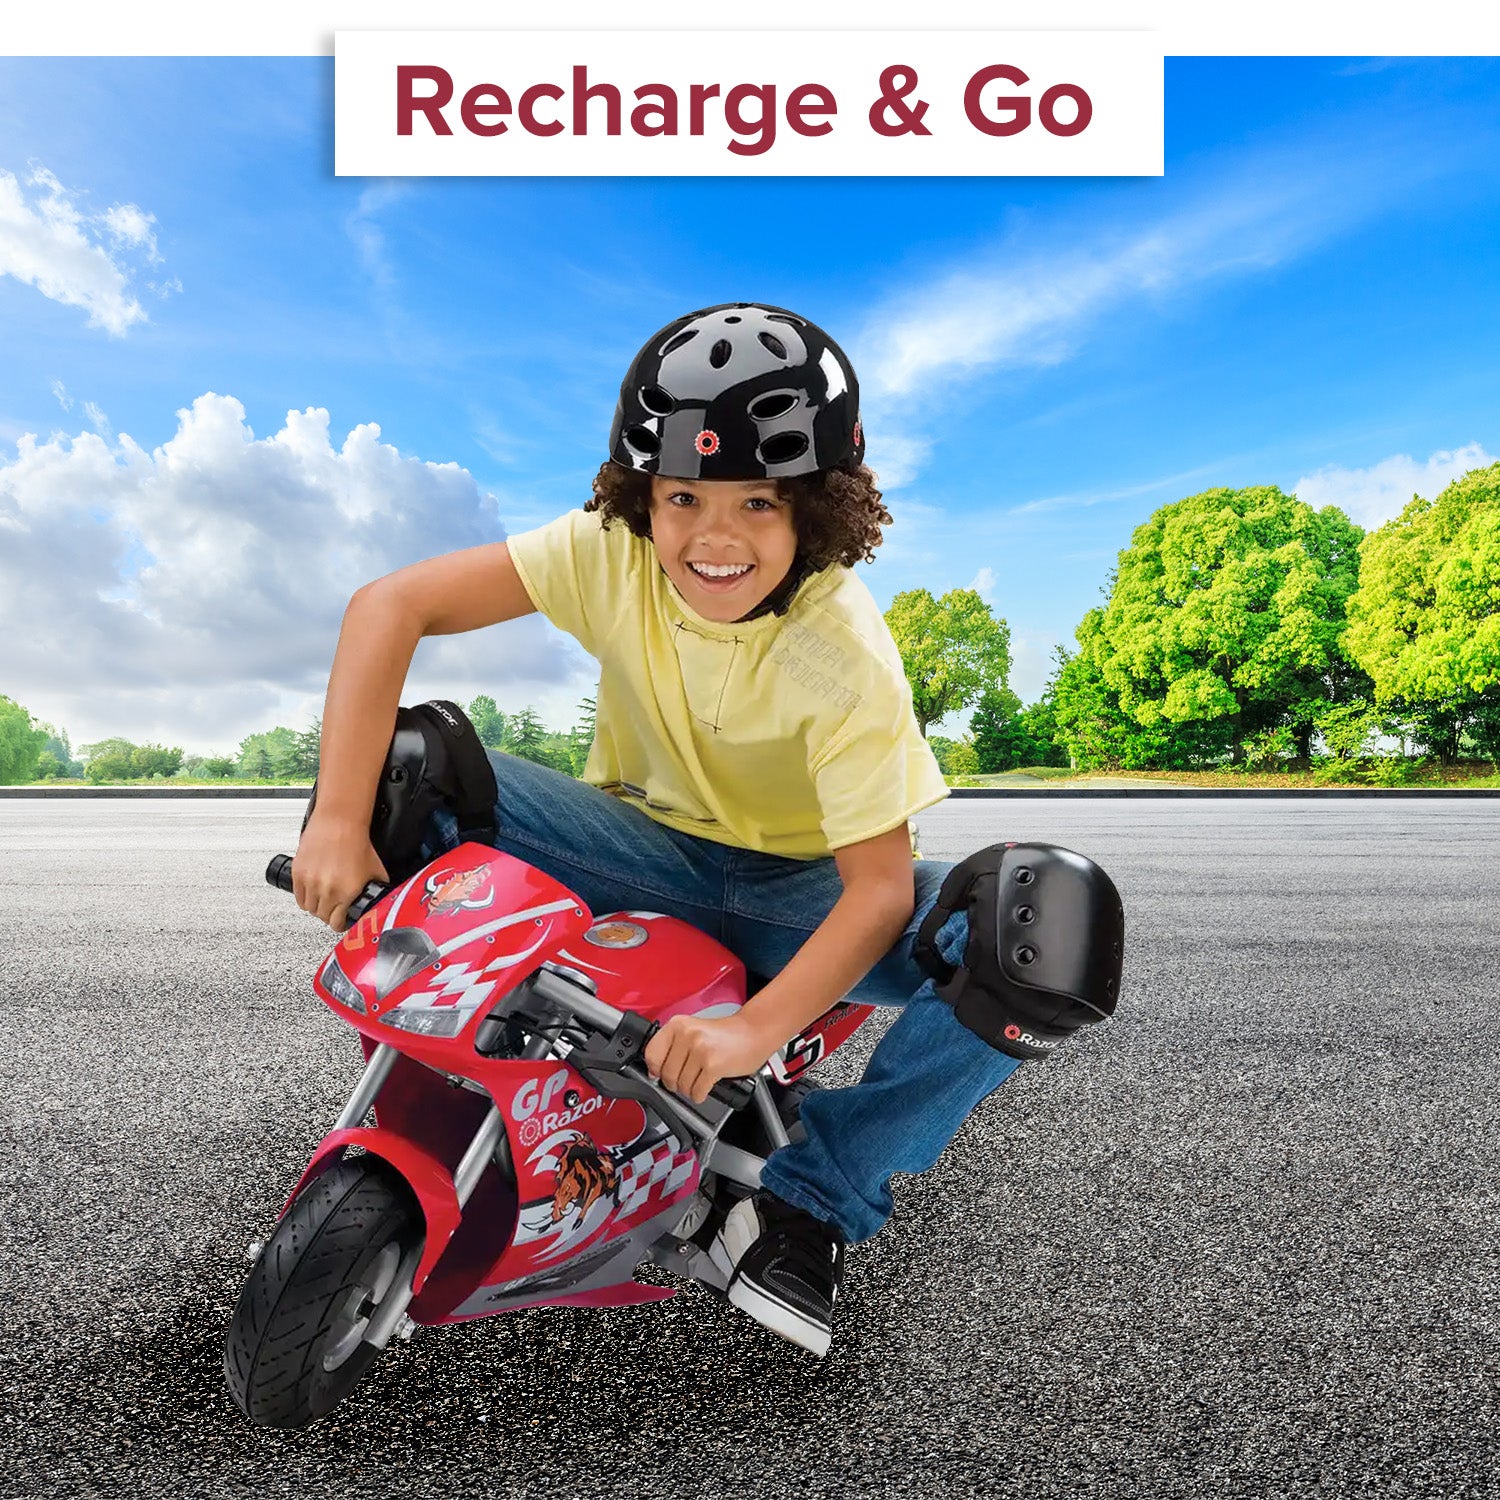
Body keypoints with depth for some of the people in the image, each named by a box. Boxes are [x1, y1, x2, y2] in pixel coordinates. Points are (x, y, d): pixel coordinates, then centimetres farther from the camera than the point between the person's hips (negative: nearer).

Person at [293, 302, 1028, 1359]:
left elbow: (879, 888, -26)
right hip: (647, 847, 2)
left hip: (796, 891, -1)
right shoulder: (613, 552, -18)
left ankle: (814, 1196, -12)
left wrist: (753, 1032, -38)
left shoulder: (846, 656, -26)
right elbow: (389, 606, -22)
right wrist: (342, 820, -30)